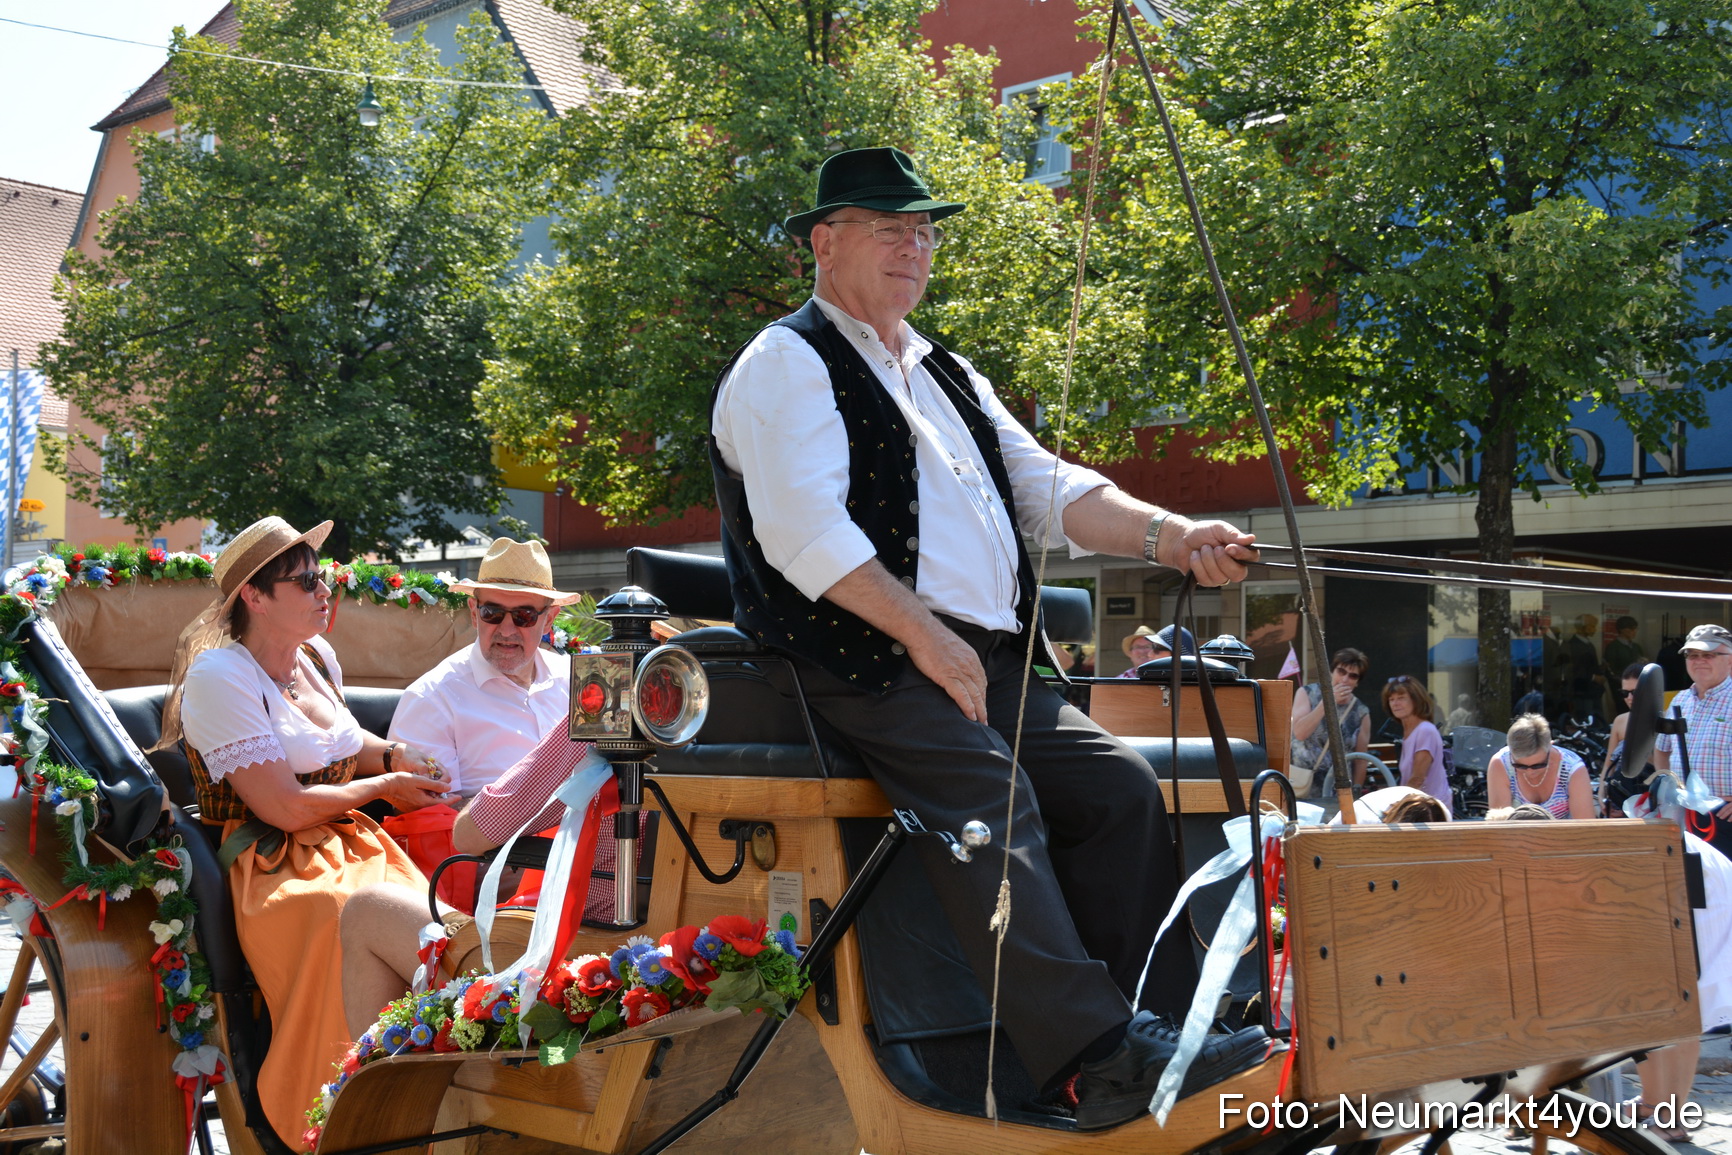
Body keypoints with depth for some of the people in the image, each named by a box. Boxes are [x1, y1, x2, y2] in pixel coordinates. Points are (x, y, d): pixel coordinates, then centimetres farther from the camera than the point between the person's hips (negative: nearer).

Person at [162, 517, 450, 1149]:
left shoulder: (316, 656, 15)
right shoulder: (219, 675, -9)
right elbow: (285, 807, -15)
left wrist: (394, 755, 14)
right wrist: (384, 785, -3)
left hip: (351, 842, 7)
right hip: (273, 868, -7)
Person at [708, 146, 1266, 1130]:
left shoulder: (949, 376, 28)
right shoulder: (788, 364, 2)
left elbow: (1046, 487, 21)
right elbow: (804, 530, -13)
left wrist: (1169, 537, 4)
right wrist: (922, 635, -19)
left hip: (991, 663, 8)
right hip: (867, 662, -8)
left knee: (1122, 784, -7)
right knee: (991, 793, -28)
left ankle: (1163, 1031, -8)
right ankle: (1096, 1057, -35)